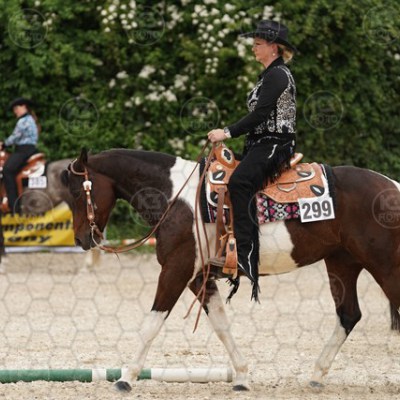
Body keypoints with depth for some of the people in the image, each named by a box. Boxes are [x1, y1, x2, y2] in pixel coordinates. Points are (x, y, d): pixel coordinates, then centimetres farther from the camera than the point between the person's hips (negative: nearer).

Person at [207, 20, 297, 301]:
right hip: (265, 143, 12)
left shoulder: (276, 75, -12)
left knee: (240, 182, -30)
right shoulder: (274, 74, 20)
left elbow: (260, 114, -21)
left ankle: (246, 256, -38)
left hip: (274, 144, -12)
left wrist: (228, 133, -21)